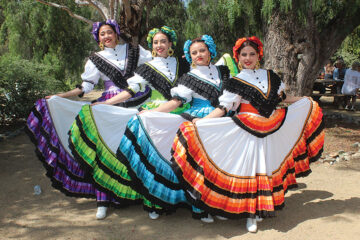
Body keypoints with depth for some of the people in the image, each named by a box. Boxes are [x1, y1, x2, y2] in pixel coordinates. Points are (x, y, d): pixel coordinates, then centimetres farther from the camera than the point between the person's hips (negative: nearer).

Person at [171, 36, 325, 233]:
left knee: (267, 168, 11)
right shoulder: (235, 82, -5)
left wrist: (305, 101, 30)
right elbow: (222, 109, -11)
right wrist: (199, 122, -23)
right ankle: (251, 213, 12)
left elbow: (282, 96, 21)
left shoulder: (269, 75, 9)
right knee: (250, 169, -1)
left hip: (272, 131, 5)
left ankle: (263, 208, 27)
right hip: (247, 133, -4)